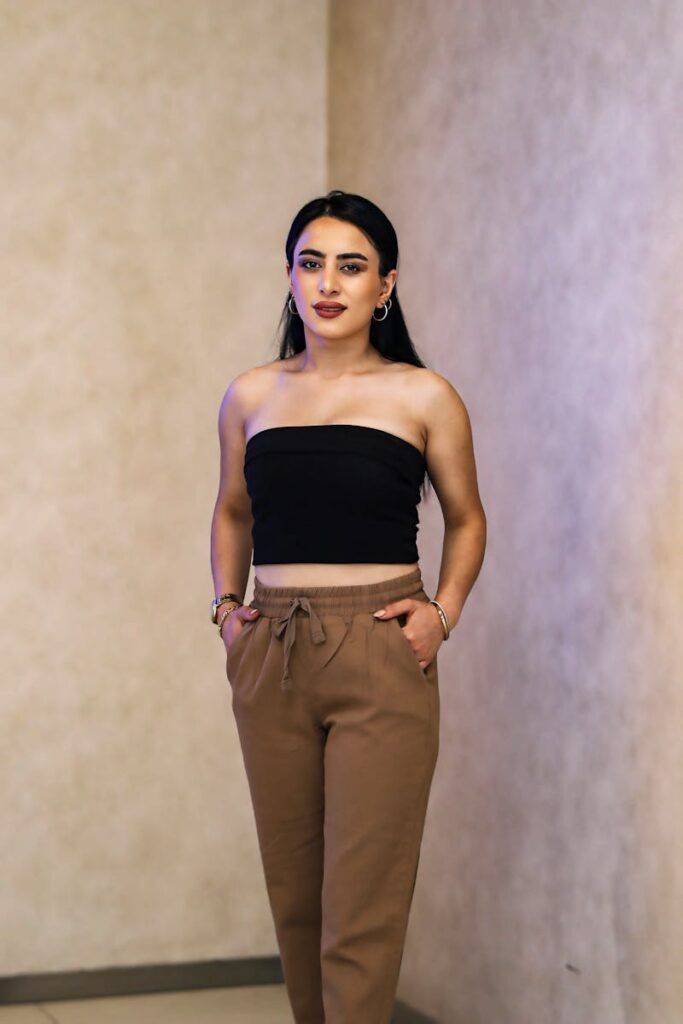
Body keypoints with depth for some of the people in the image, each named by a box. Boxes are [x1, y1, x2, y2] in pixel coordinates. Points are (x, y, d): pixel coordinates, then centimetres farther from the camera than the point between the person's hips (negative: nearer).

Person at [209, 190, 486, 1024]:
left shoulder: (423, 398, 1)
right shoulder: (251, 396, 10)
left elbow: (465, 518, 14)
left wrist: (444, 611, -1)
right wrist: (225, 602, 10)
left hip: (381, 658, -3)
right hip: (269, 659, 4)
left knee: (362, 908, -7)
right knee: (292, 894, 11)